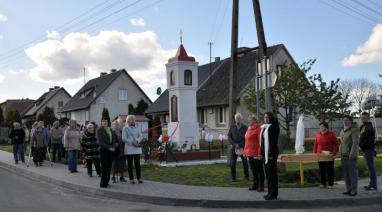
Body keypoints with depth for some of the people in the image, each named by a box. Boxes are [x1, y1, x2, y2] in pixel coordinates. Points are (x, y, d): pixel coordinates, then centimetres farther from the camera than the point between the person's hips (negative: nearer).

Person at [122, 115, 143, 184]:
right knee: (130, 164, 1)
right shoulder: (125, 128, 1)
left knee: (137, 163, 3)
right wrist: (132, 142, -15)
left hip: (137, 148, 4)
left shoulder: (137, 128, 16)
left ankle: (139, 178, 8)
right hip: (129, 149, -4)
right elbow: (124, 138, -8)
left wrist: (137, 141, -12)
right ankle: (131, 179, 7)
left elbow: (141, 136, 9)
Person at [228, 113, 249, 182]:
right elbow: (229, 136, 5)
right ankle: (233, 177, 8)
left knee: (245, 162, 0)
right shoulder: (232, 127, 8)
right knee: (233, 163, 1)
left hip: (242, 147, -1)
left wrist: (239, 145, -10)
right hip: (233, 147, 1)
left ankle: (246, 176, 16)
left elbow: (246, 138, -1)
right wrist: (234, 144, -8)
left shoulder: (244, 127, 3)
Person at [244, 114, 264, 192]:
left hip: (256, 153, -8)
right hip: (249, 153, 8)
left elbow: (260, 141, -16)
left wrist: (259, 153, -20)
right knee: (253, 170, 14)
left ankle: (261, 186, 9)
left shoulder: (257, 129, -12)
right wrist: (245, 151, 14)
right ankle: (255, 184, 24)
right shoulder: (249, 129, 14)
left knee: (259, 169, 1)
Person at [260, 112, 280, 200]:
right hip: (265, 153, 9)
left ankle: (273, 194, 2)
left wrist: (270, 154, -23)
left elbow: (272, 141, -19)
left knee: (272, 173, -4)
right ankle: (270, 192, 22)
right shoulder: (264, 127, 15)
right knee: (268, 173, 13)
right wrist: (262, 152, 16)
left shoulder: (272, 127, -12)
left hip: (271, 153, -9)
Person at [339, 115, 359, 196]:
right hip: (344, 156, 8)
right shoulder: (343, 131, 15)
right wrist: (341, 154, 14)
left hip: (351, 156, -8)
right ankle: (349, 189, 16)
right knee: (346, 174, 8)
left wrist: (352, 154, -21)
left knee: (353, 173, -4)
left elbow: (355, 142, -16)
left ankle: (354, 190, 2)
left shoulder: (354, 130, -9)